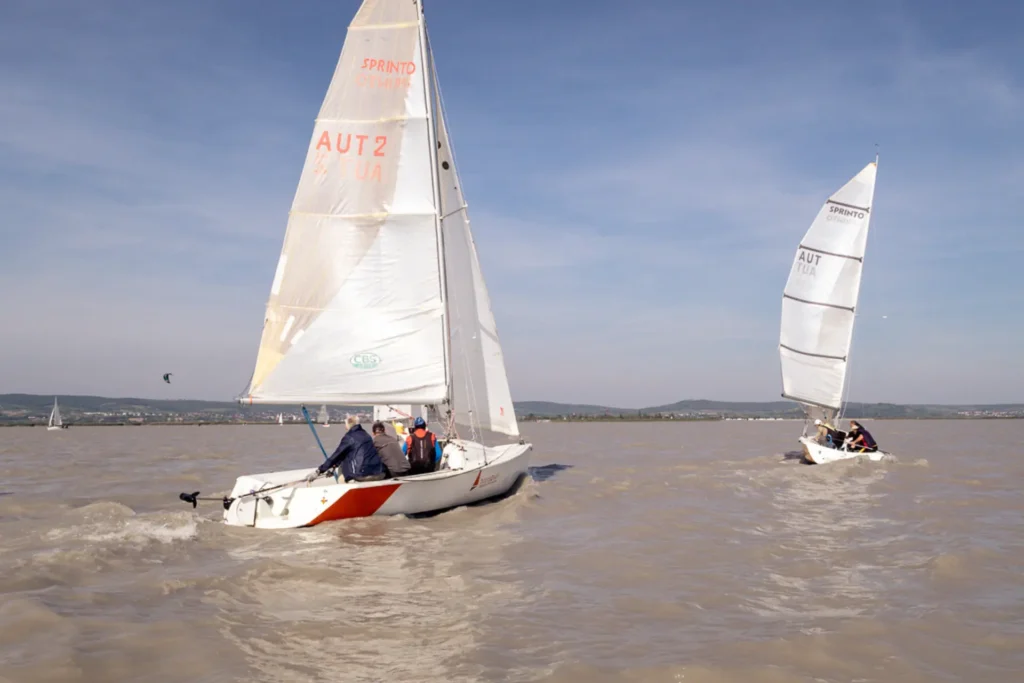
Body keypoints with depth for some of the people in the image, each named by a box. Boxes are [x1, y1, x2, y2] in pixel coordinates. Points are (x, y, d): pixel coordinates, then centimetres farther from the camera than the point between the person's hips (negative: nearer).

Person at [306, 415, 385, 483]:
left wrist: (319, 471, 7)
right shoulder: (365, 434, 18)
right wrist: (335, 464, 34)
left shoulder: (349, 437, -3)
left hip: (362, 476, -6)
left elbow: (336, 456, 0)